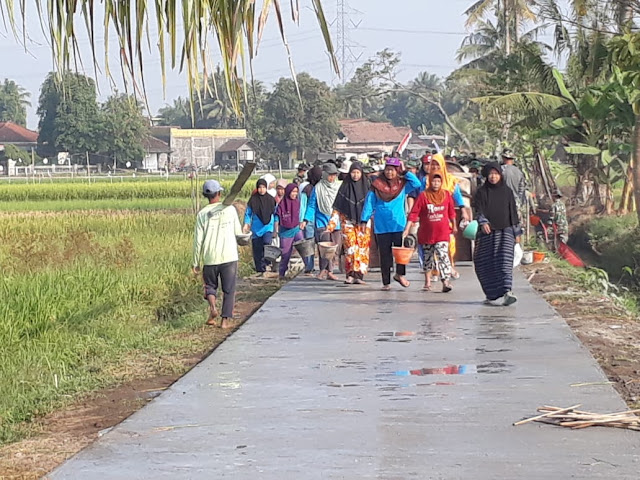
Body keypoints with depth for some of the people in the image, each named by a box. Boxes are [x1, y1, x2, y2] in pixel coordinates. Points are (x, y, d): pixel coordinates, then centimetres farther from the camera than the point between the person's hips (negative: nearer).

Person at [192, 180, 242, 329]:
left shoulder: (202, 214, -1)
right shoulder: (230, 209, -1)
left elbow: (198, 240, -1)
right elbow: (238, 232, 7)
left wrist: (196, 263, 6)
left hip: (210, 258, 1)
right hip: (229, 256, -1)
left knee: (210, 286, 18)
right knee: (228, 289, 7)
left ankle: (212, 306, -9)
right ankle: (226, 319, 3)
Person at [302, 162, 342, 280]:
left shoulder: (338, 187, 9)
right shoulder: (318, 188, 0)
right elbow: (312, 206, 3)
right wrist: (306, 220, -4)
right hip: (322, 221, -4)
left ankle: (329, 271, 11)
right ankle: (323, 269, -4)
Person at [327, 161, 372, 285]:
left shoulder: (366, 187, 5)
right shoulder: (345, 187, 5)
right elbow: (337, 208, 6)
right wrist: (331, 224, 0)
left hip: (363, 223, 0)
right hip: (348, 223, 0)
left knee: (362, 249, -4)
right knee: (351, 248, -9)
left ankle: (359, 275, -2)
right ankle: (351, 275, -13)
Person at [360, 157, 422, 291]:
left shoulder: (403, 184, 4)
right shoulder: (377, 185, 3)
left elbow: (417, 184, -12)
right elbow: (369, 203, 4)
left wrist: (405, 172, -7)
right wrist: (364, 221, 0)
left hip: (399, 225, 0)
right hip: (382, 226, 0)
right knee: (385, 254, 4)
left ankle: (400, 274, 15)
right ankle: (386, 282, 10)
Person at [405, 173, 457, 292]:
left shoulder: (446, 195, 1)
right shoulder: (423, 196, -7)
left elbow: (451, 212, 14)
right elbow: (414, 213, -9)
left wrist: (454, 225, 22)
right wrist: (407, 229, -15)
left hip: (442, 233, 0)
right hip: (426, 233, 0)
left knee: (443, 256, -15)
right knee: (428, 258, 13)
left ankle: (446, 282, -19)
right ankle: (427, 282, 26)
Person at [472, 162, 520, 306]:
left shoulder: (507, 191, 8)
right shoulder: (482, 192, 2)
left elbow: (513, 212, 12)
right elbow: (478, 209, -10)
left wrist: (517, 233, 10)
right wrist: (483, 222, -31)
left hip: (505, 231, 0)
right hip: (487, 232, 0)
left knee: (505, 261, -15)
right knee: (485, 264, 3)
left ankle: (507, 292, -28)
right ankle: (490, 294, 19)